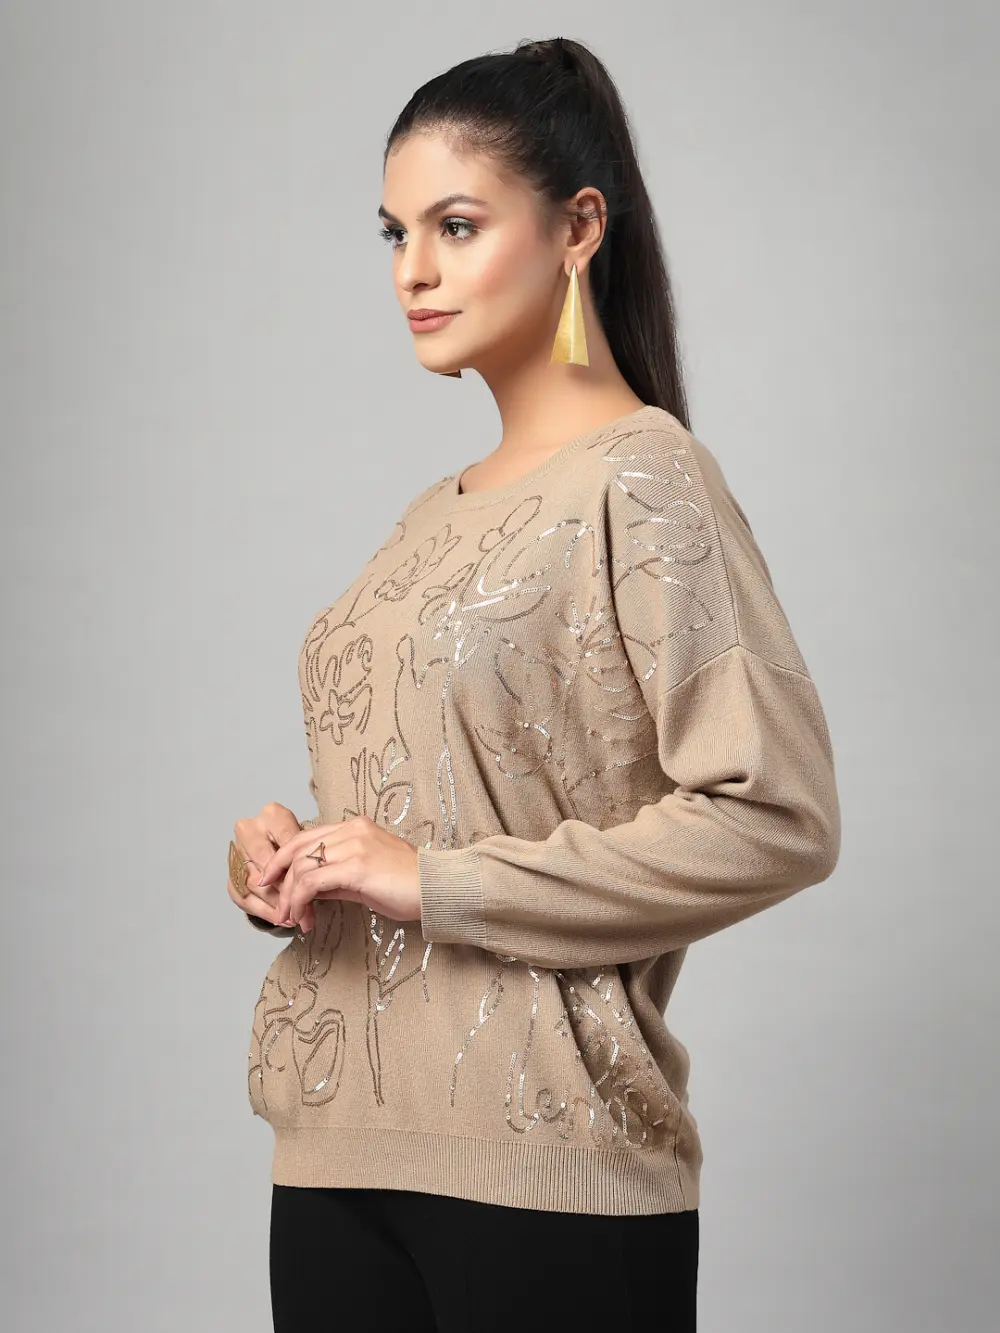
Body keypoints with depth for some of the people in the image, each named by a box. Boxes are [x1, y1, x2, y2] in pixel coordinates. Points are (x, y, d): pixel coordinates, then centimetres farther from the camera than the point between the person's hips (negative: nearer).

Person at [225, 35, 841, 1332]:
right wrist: (289, 857, 2)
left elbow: (776, 814, -18)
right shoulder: (435, 517, 15)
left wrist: (439, 883, -17)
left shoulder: (642, 476, -8)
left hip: (538, 1169, -7)